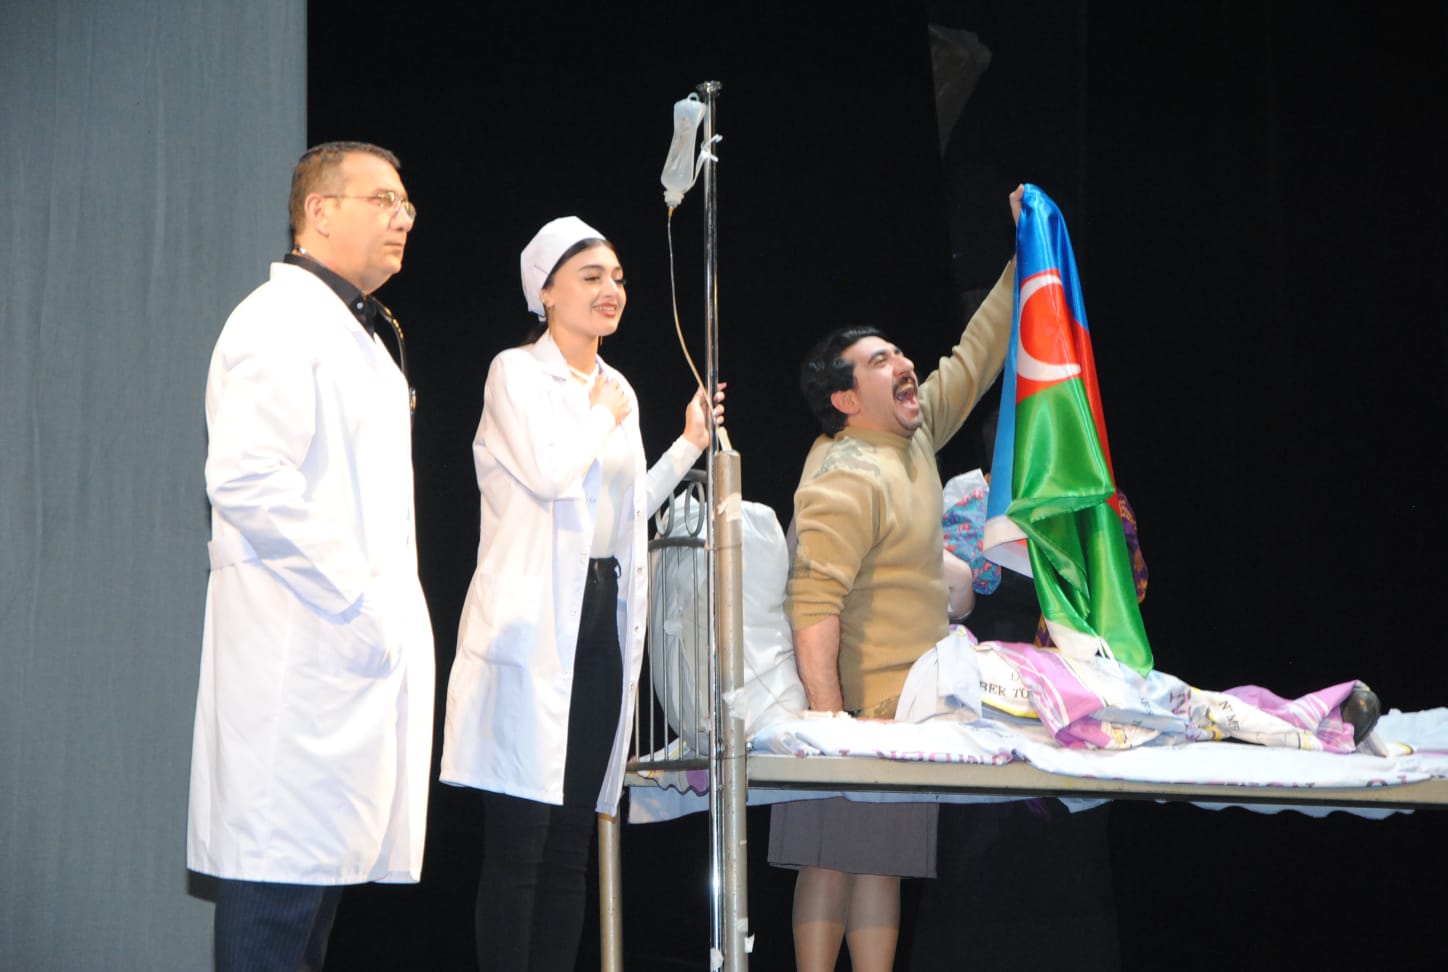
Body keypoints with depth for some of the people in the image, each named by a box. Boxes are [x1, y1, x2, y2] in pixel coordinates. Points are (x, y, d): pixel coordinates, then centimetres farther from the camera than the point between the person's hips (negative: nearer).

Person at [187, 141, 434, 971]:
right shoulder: (281, 320, -9)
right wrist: (353, 598, -19)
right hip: (304, 649, -10)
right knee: (278, 891, -10)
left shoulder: (353, 333, 24)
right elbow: (246, 477, -22)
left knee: (322, 867, 11)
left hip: (360, 651, 10)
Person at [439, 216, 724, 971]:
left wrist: (690, 447, 17)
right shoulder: (516, 373, -3)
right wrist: (605, 415, -3)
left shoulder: (618, 390, 18)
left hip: (602, 624, 7)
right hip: (534, 620, -7)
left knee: (572, 845, 8)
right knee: (519, 845, -8)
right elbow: (551, 472, -18)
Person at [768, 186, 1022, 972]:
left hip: (904, 710, 9)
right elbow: (814, 604, -23)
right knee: (836, 859, -6)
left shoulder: (913, 435, 13)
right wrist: (827, 719, -29)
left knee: (882, 864, 8)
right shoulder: (846, 479, -15)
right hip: (858, 712, -9)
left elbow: (973, 361, 25)